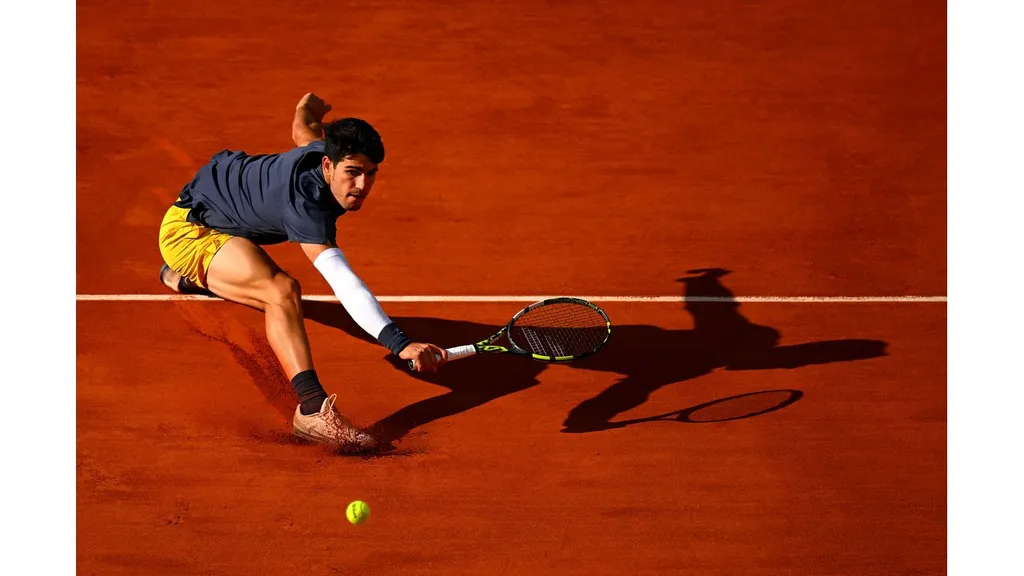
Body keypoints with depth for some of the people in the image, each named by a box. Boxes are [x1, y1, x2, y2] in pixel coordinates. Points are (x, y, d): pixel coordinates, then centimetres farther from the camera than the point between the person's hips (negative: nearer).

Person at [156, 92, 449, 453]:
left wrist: (308, 108, 37)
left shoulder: (325, 149, -16)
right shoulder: (305, 206, -41)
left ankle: (186, 277, 68)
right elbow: (344, 283, -54)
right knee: (282, 292, -38)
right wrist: (400, 343, -65)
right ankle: (313, 408, -50)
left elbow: (303, 127, 11)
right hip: (189, 228, -10)